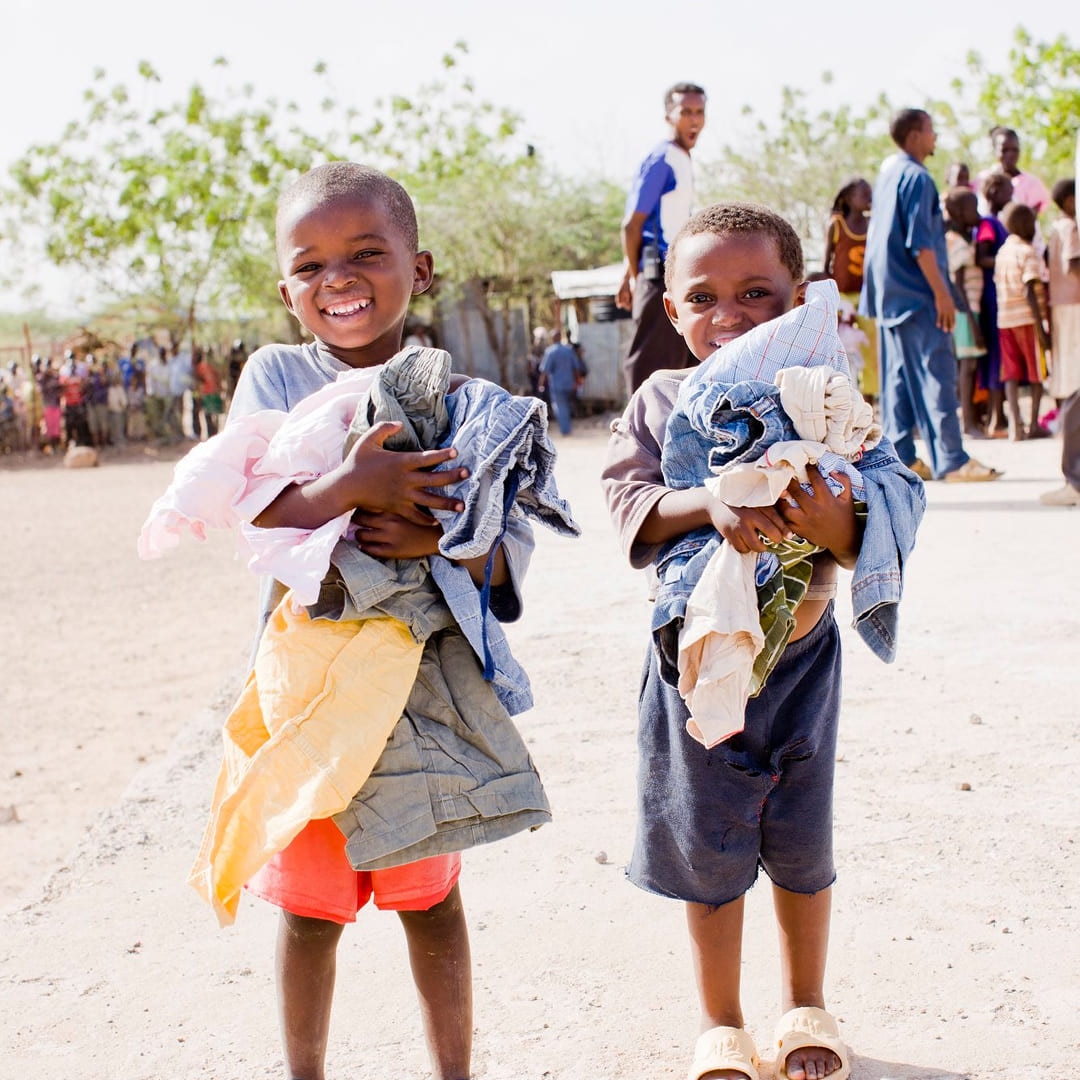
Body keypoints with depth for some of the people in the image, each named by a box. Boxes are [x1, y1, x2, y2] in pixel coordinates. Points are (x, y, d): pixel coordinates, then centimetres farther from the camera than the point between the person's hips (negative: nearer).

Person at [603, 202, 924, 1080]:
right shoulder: (661, 402, -4)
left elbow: (892, 505, -14)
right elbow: (629, 501, -14)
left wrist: (833, 523, -36)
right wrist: (709, 502, -31)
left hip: (797, 654, 0)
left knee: (801, 844, 14)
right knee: (708, 847, 10)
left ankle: (806, 1007, 37)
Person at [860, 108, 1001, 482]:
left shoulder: (887, 175, 15)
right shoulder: (916, 178, -14)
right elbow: (920, 242, -19)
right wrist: (942, 293, -18)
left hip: (889, 294, 9)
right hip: (917, 295, -9)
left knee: (898, 376, 10)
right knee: (936, 374, -8)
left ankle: (901, 456, 12)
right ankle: (952, 461, -8)